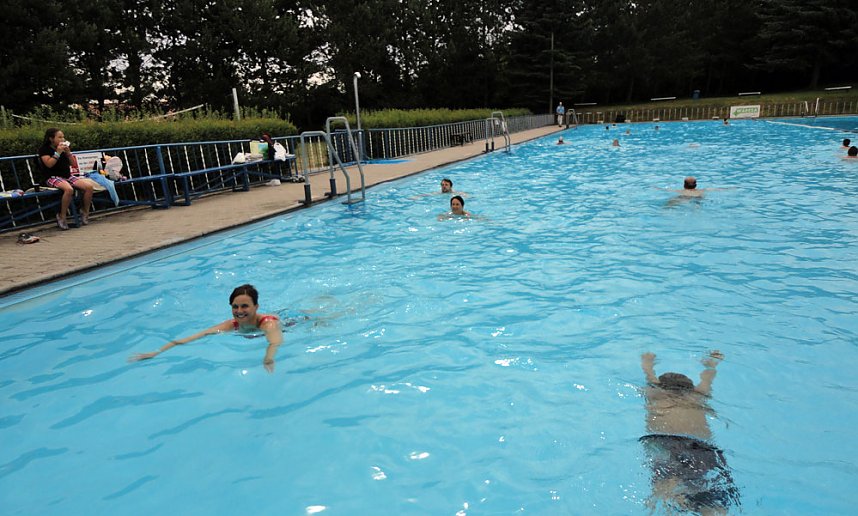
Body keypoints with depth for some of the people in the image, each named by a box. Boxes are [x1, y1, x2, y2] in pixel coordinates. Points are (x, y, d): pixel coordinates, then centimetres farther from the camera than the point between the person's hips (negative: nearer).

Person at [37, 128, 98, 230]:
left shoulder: (65, 147, 16)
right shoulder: (44, 149, 0)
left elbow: (73, 164, 12)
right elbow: (49, 164, -14)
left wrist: (68, 152, -2)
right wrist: (58, 152, -14)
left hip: (68, 176, 6)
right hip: (53, 178, -6)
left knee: (89, 186, -19)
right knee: (69, 189, -38)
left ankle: (85, 212, -1)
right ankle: (62, 217, -22)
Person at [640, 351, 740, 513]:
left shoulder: (655, 391, 32)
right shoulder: (698, 395, 35)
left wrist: (647, 360, 77)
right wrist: (711, 361, 79)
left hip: (663, 442, 0)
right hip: (705, 448, 1)